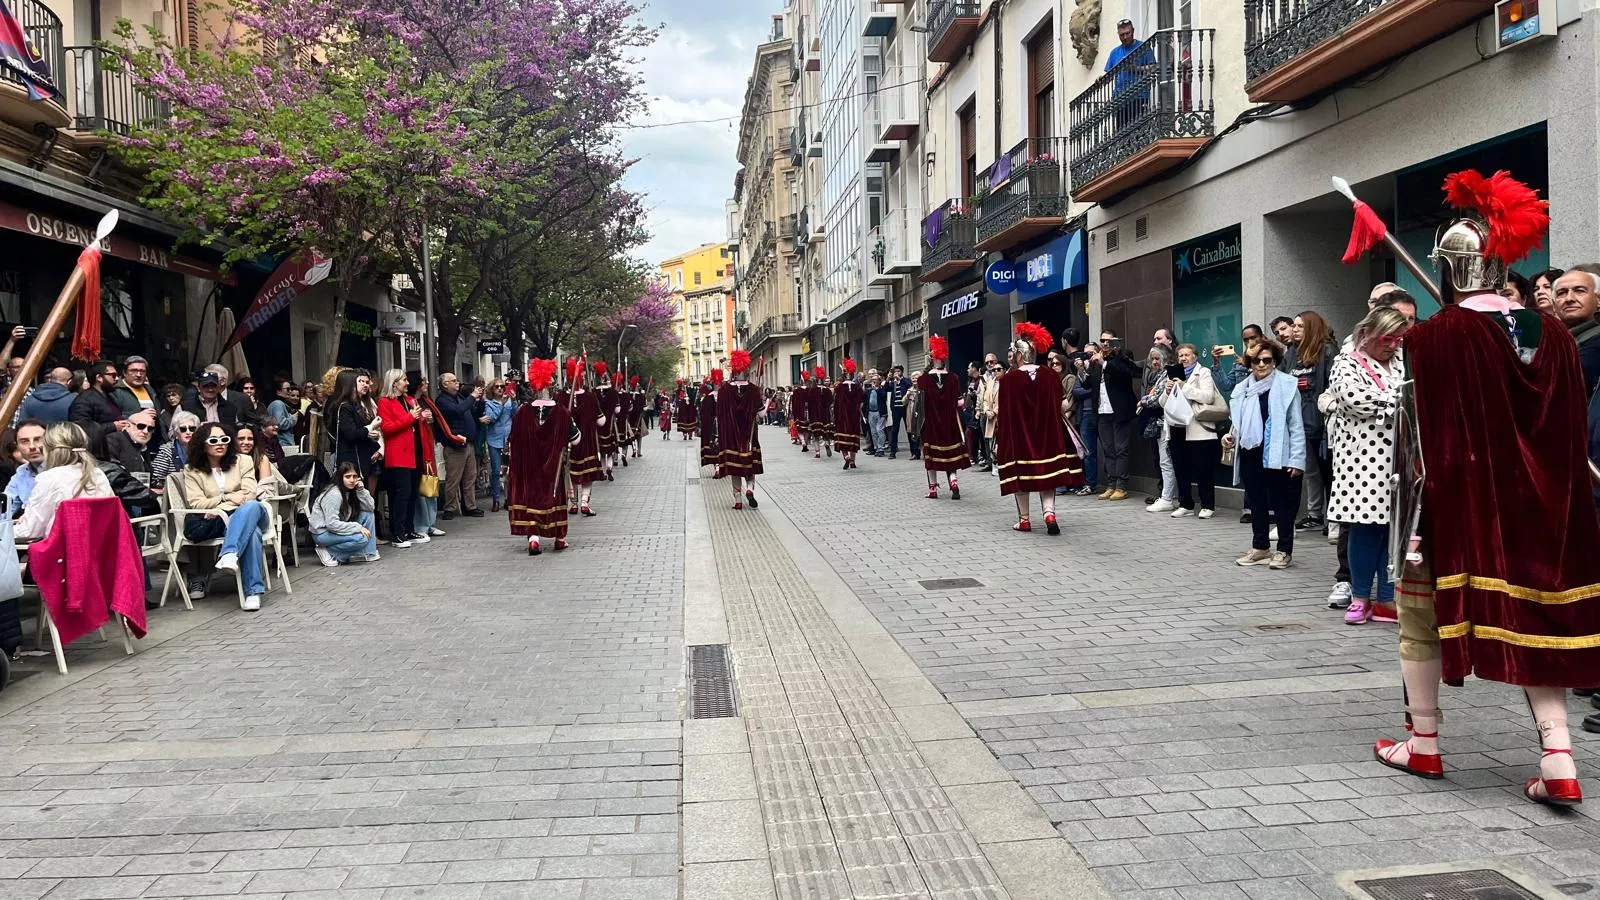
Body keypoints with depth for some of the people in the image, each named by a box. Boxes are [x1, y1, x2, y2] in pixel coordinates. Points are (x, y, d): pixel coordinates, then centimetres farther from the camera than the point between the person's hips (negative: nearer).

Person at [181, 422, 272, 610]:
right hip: (213, 523, -1)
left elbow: (250, 495, 1)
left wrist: (216, 508, -9)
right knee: (252, 531, -39)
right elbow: (195, 503, 2)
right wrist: (228, 498, -8)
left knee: (251, 506, -41)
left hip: (247, 515, 1)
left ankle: (229, 555, -56)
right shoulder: (192, 471, 14)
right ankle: (253, 591, -44)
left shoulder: (242, 462, 15)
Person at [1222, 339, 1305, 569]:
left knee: (1281, 504, 4)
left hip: (1277, 455, -5)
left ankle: (1284, 551, 14)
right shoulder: (1242, 388, 9)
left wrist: (1297, 459, -11)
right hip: (1251, 455, 5)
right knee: (1257, 504, 14)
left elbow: (1296, 425, -7)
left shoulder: (1287, 386, -5)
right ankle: (1259, 548, 25)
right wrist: (1231, 437, -1)